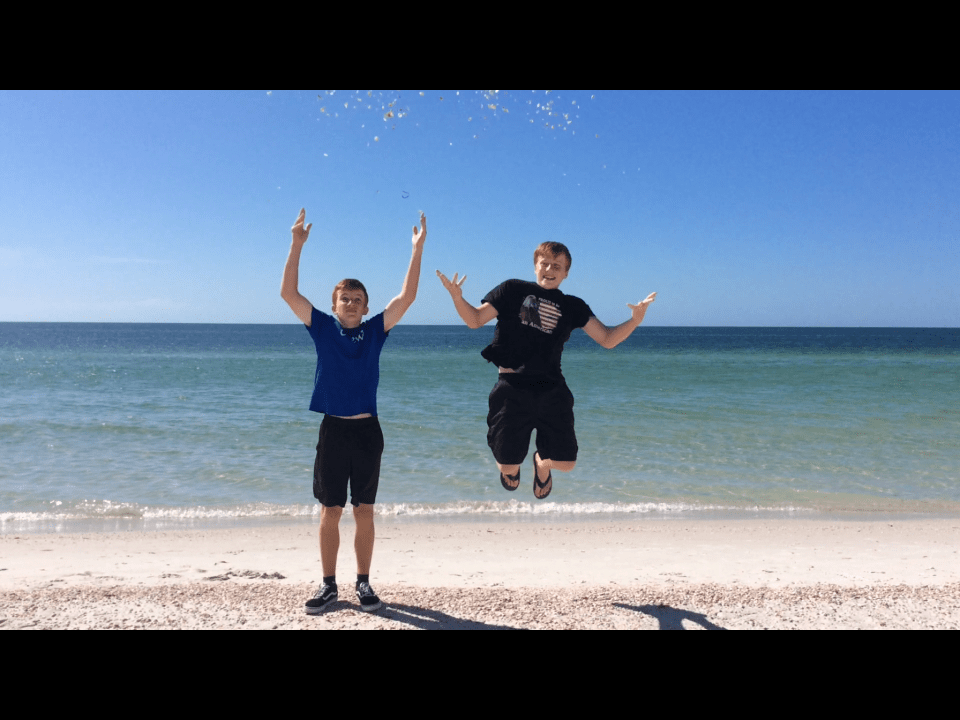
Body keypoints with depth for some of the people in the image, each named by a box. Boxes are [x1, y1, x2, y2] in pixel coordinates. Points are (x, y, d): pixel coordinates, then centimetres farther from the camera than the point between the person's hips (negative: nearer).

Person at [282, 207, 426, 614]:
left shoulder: (375, 331, 2)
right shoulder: (322, 328, 2)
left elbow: (407, 296, -6)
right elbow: (288, 293, -6)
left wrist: (418, 249, -11)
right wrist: (297, 246, -13)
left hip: (367, 431, 0)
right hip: (332, 430, 0)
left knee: (364, 511, 8)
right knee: (329, 512, 6)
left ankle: (363, 584, 20)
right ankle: (329, 586, 18)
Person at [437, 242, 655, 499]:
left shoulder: (573, 306, 13)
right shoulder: (513, 290, 7)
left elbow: (607, 339, 10)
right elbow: (475, 320, 8)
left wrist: (635, 320, -7)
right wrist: (457, 297, -11)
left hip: (552, 390, 2)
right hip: (512, 388, -2)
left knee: (566, 464, 1)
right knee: (508, 467, 3)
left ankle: (542, 462, 40)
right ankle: (511, 465, 45)